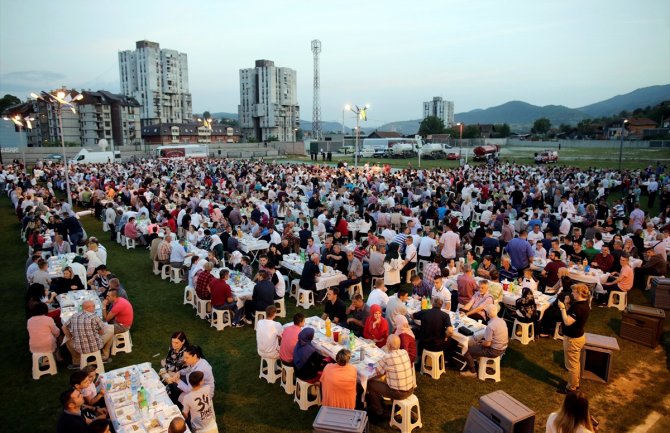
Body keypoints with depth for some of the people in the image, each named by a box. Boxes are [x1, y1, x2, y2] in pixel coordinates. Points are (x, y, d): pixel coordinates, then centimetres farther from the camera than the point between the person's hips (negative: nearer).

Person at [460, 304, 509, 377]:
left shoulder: (490, 326, -28)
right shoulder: (502, 321, -1)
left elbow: (487, 344, -23)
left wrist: (480, 343, -3)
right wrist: (483, 341, 12)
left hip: (494, 351, -9)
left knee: (466, 350, 0)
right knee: (474, 345, 25)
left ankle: (472, 372, 11)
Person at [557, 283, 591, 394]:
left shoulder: (579, 307, -30)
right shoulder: (581, 304, 2)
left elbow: (567, 322, -32)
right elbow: (571, 316, 9)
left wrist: (562, 308, -24)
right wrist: (567, 305, -2)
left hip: (572, 339, -10)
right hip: (577, 336, 10)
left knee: (571, 365, 6)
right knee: (575, 363, 24)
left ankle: (571, 388, 20)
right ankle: (575, 383, 40)